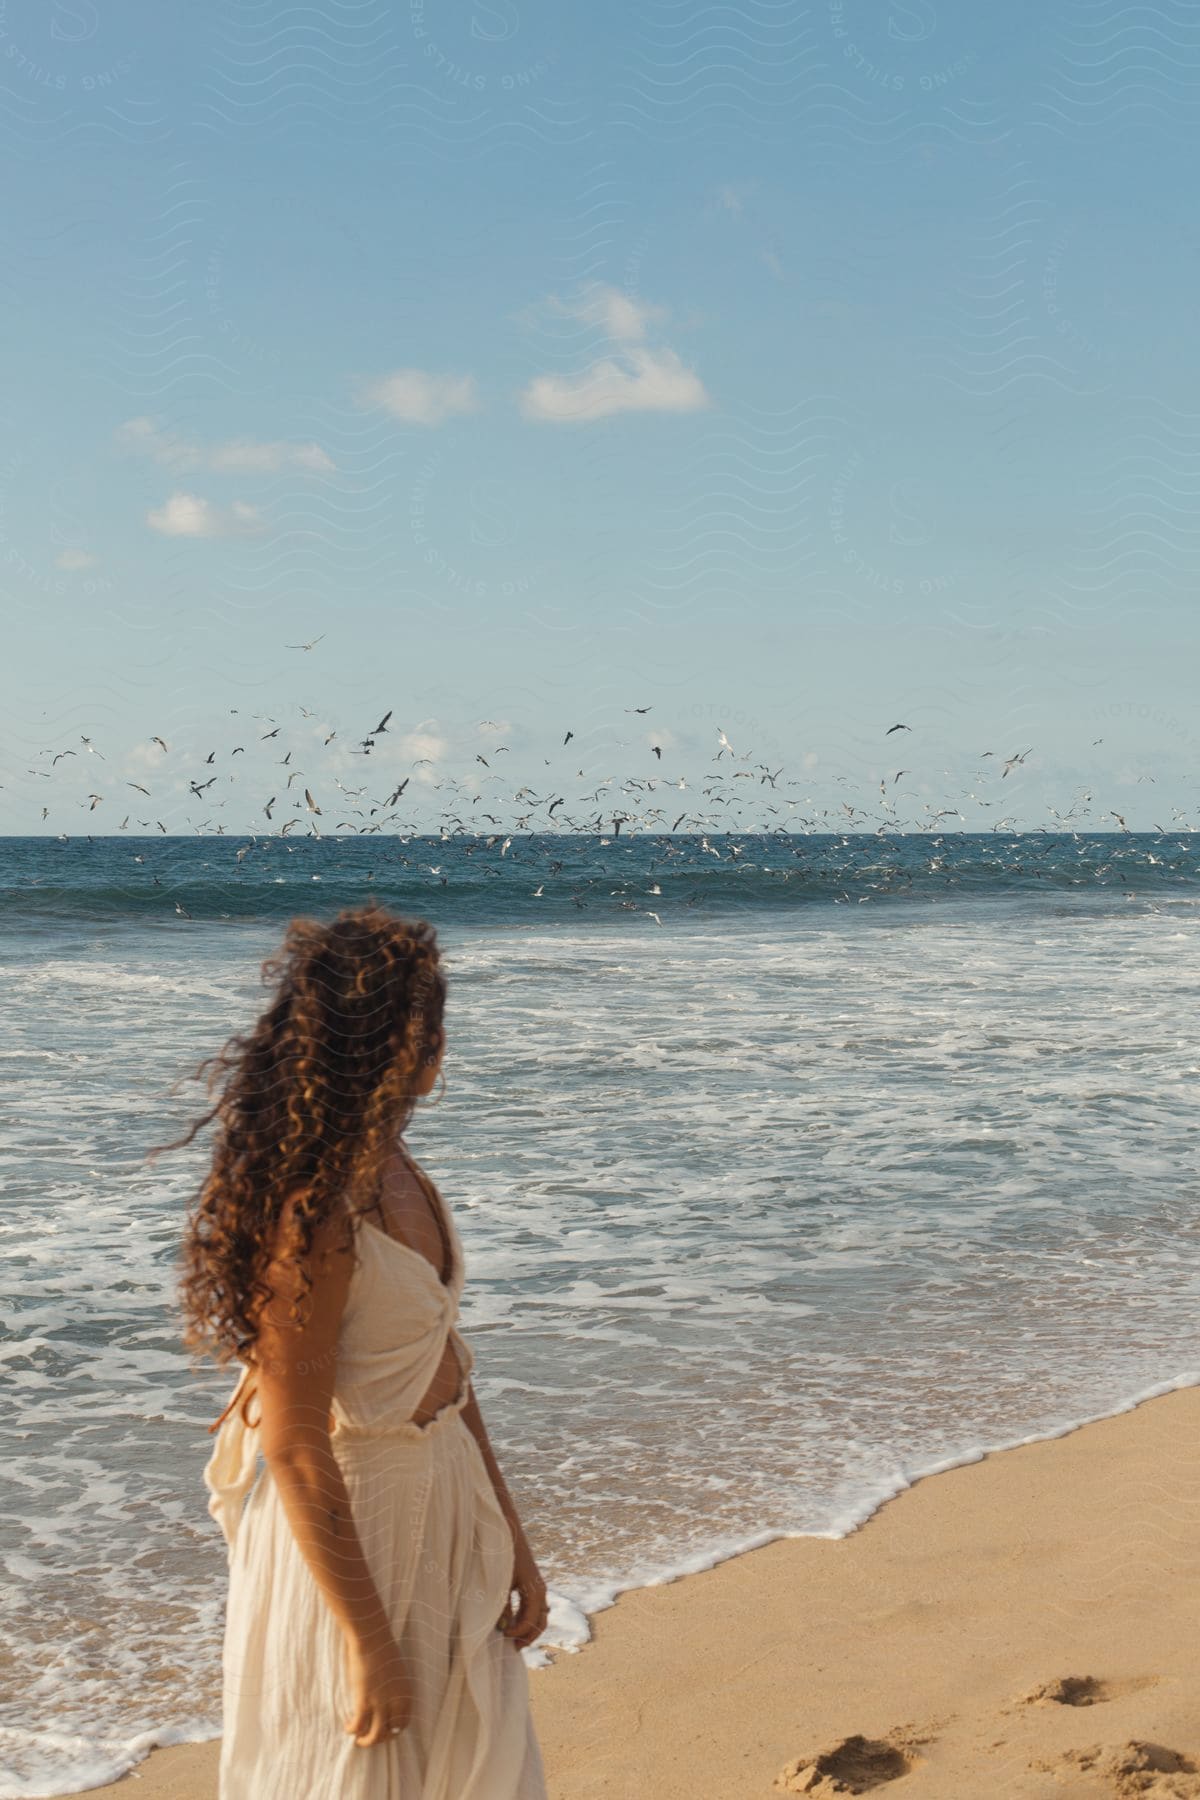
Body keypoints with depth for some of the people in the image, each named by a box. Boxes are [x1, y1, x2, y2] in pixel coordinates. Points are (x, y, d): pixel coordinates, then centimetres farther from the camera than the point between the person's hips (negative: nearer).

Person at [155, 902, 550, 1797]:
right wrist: (370, 1645, -17)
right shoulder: (311, 1214, -26)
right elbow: (294, 1451, -23)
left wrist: (511, 1540, 12)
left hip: (444, 1511, 8)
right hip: (346, 1534, -8)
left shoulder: (395, 1170, 2)